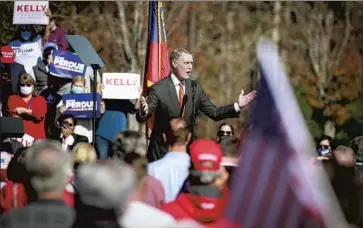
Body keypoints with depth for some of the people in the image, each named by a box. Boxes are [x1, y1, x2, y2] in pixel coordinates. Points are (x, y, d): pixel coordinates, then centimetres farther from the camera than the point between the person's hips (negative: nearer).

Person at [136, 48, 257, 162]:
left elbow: (214, 112, 8)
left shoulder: (195, 88, 6)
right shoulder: (158, 89, -9)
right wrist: (144, 110, -38)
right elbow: (141, 118, -14)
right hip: (162, 150, -4)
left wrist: (237, 106, -4)